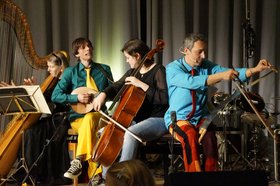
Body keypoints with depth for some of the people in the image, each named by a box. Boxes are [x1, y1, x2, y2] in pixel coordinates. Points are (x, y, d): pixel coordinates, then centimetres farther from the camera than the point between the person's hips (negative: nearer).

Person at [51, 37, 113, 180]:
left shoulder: (104, 69, 14)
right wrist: (76, 98, -13)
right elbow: (55, 96, 1)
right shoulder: (71, 72, 8)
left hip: (100, 115, 1)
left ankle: (78, 162, -35)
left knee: (89, 119, -37)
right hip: (78, 116, -1)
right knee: (89, 125, -36)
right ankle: (95, 174, -37)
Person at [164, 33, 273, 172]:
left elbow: (231, 73, -9)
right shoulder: (172, 68, -9)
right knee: (190, 136, -34)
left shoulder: (206, 66, 5)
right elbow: (192, 82, -29)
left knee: (209, 137, -29)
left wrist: (255, 69, -26)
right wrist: (221, 76, -38)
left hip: (201, 117, 4)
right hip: (178, 119, -3)